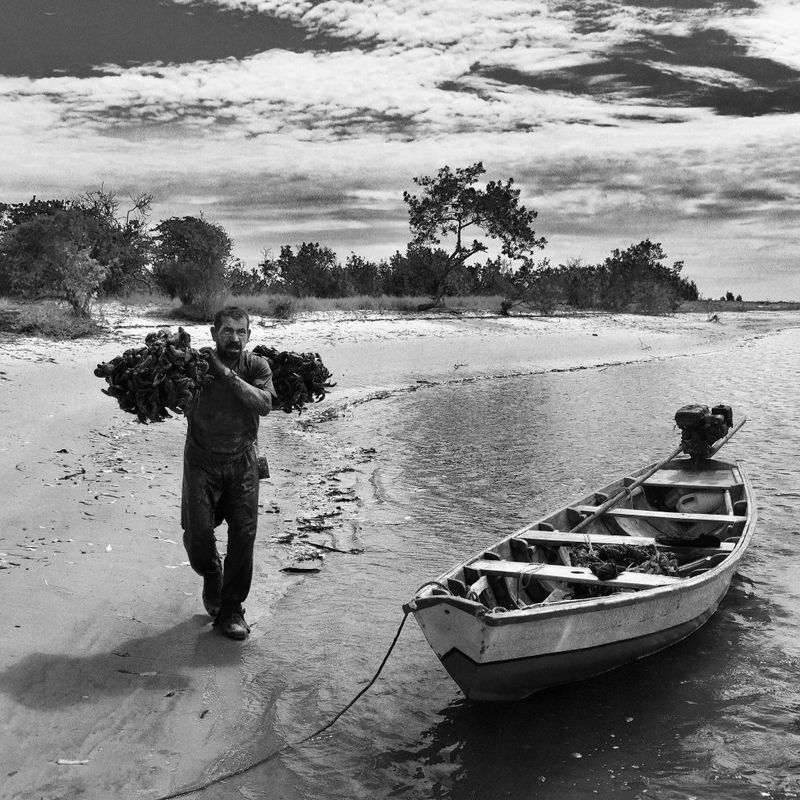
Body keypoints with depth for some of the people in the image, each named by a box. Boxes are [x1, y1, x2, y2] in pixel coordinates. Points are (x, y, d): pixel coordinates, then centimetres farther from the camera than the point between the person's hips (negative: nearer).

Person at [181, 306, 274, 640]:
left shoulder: (256, 366, -4)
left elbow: (264, 404, -20)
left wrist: (227, 373, -26)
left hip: (242, 462, 1)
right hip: (202, 460, -1)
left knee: (244, 533, -3)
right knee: (197, 533, -6)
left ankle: (231, 609, 12)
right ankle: (211, 574, 30)